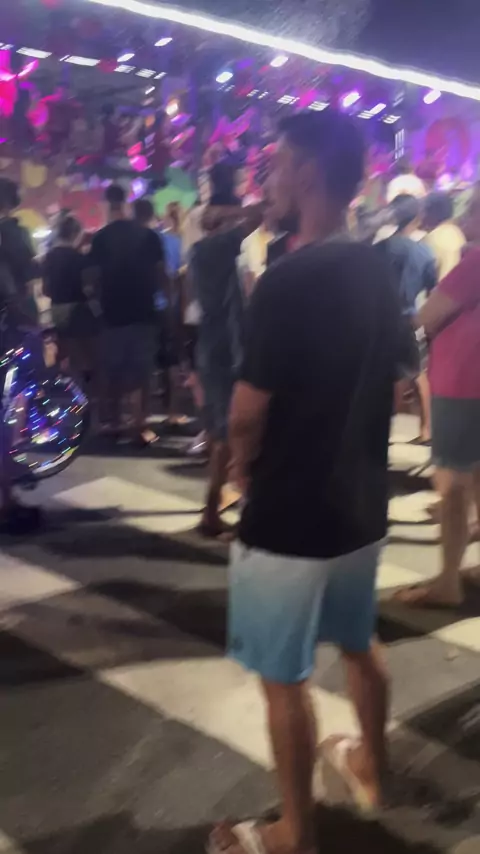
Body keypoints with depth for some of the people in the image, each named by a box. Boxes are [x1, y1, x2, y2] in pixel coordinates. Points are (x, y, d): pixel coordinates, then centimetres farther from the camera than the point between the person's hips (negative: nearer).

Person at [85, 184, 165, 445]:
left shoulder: (100, 238, -5)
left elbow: (92, 276, -4)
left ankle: (114, 422, 21)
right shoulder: (148, 235, -3)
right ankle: (139, 426, 1)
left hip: (113, 312, 0)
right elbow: (160, 273, -2)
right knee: (141, 369, 4)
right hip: (143, 311, 0)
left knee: (114, 369, 13)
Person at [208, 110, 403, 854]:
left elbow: (247, 414, -20)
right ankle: (370, 766, 47)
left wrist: (244, 465, 1)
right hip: (361, 503, 8)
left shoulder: (289, 281, -23)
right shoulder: (379, 274, 2)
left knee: (284, 678, 8)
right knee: (359, 644, 26)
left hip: (291, 515, -8)